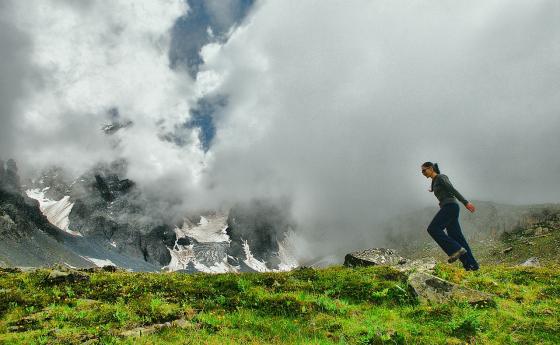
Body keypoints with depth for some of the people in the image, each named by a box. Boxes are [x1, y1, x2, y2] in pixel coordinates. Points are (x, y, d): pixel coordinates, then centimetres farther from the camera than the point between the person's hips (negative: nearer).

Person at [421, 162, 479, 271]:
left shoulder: (440, 177, -3)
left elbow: (453, 190, -13)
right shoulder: (434, 181, 22)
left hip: (450, 206, -9)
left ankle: (456, 249, -20)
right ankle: (472, 264, 1)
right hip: (447, 209, 9)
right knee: (456, 237, 3)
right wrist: (432, 189, 65)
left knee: (433, 229, -18)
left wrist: (465, 202, -21)